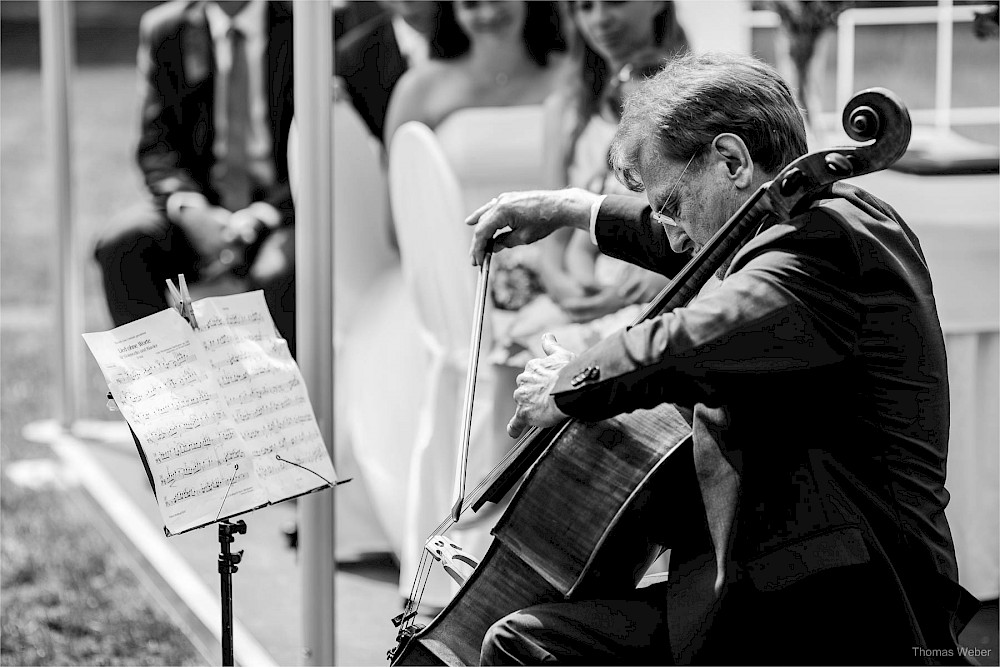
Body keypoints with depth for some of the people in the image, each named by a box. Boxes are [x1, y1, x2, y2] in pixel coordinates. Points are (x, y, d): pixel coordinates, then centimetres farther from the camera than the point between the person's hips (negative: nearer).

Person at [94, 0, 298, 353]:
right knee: (118, 245, -25)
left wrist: (258, 219, -21)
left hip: (275, 205, -3)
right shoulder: (164, 29, 5)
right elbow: (158, 142, 5)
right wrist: (189, 208, -16)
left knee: (276, 274, -35)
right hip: (202, 202, 3)